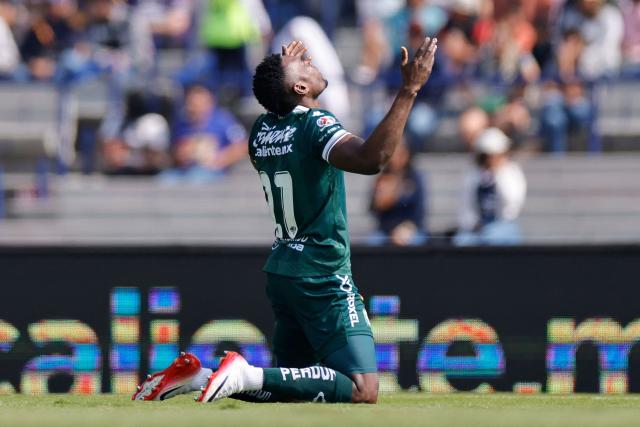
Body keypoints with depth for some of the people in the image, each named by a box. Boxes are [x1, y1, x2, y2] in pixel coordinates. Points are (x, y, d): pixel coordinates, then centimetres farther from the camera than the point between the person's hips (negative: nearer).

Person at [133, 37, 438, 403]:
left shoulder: (263, 130, 8)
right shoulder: (315, 124, -16)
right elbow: (371, 159, -34)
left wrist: (284, 70, 42)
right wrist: (409, 91, -32)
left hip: (282, 273, 9)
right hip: (324, 280, -9)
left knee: (291, 389, 18)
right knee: (363, 391, -15)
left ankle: (196, 377, 2)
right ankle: (248, 376, -24)